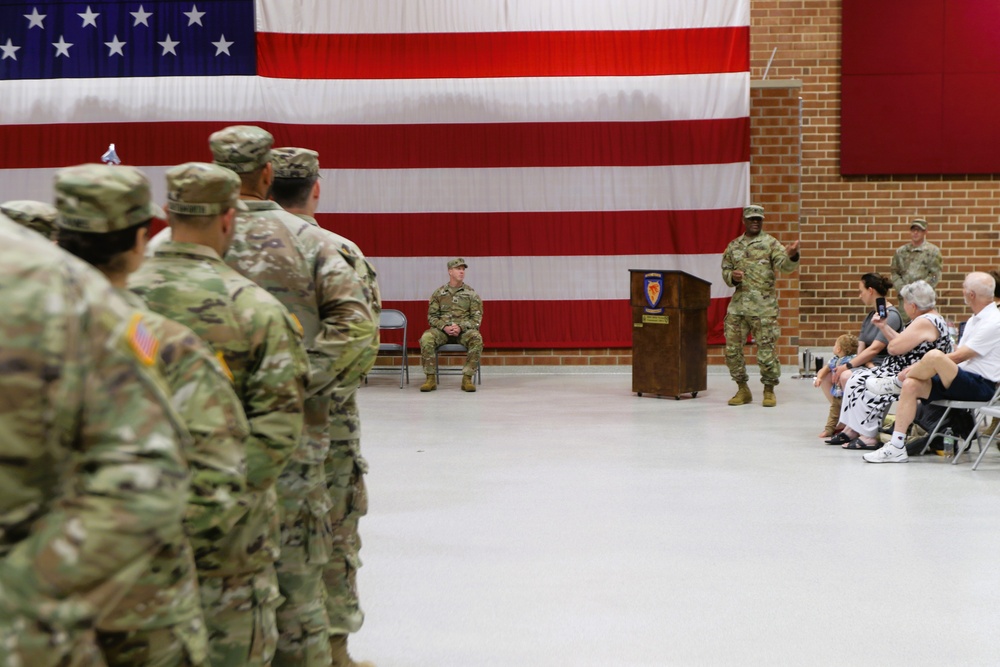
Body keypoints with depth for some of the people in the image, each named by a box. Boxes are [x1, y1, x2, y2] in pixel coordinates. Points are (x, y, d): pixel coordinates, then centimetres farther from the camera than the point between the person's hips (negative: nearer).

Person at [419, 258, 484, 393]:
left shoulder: (471, 293, 8)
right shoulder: (439, 293, 10)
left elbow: (477, 318, 3)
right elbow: (431, 316, 7)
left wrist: (461, 327, -15)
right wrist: (444, 327, -13)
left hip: (464, 330, 0)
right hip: (442, 330, 1)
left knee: (477, 338, -34)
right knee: (426, 337, -31)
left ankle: (467, 378, -27)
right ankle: (431, 379, -23)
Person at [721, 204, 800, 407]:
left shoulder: (770, 243, 0)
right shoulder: (733, 246, 14)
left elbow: (785, 266, -14)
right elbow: (725, 272, 18)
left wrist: (791, 255, -37)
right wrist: (733, 276, -6)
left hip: (763, 306, -5)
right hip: (738, 304, 5)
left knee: (766, 349, -4)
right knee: (732, 348, 5)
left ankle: (769, 391, 10)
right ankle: (742, 390, 18)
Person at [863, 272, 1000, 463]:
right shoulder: (975, 319, 19)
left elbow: (958, 356, -17)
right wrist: (919, 368, 7)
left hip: (981, 385, -10)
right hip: (961, 380, 10)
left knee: (934, 356, -32)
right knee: (911, 385, -10)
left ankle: (895, 382, -2)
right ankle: (896, 447, -12)